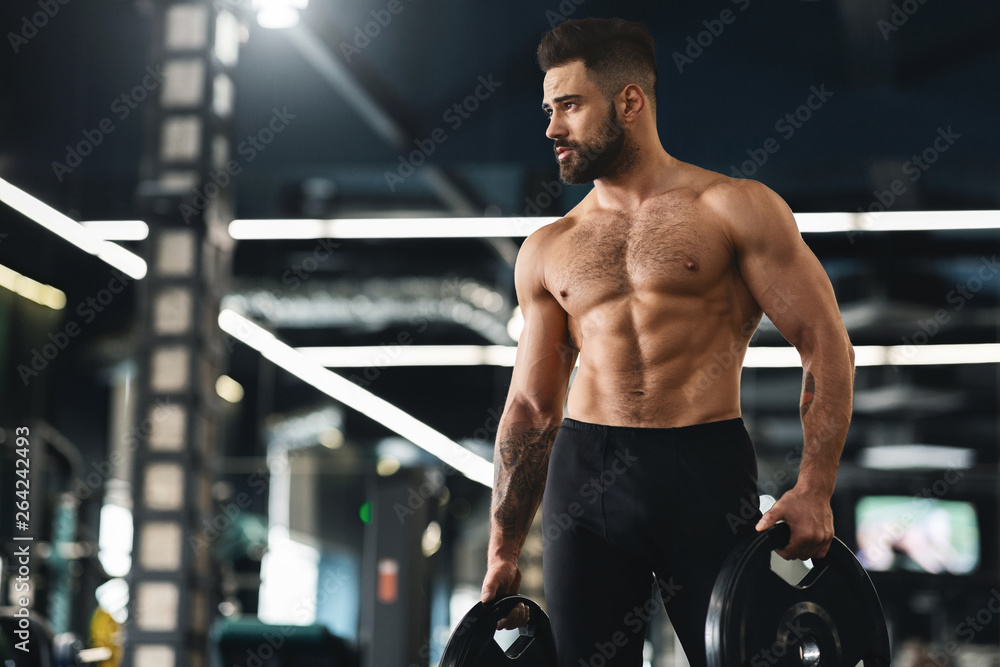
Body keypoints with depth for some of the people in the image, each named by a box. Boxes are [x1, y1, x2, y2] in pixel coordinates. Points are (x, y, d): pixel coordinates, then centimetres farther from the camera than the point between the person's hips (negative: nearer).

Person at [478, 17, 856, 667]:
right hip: (585, 474, 3)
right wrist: (503, 553, 13)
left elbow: (825, 341, -2)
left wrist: (815, 489, -13)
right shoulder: (547, 251, 14)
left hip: (708, 472, -3)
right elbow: (532, 406, 16)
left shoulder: (735, 208, 2)